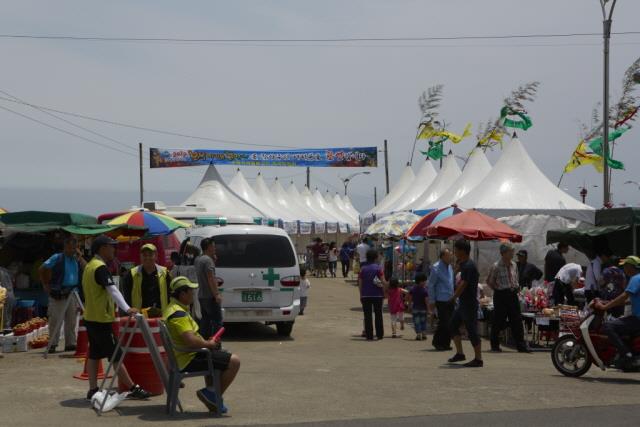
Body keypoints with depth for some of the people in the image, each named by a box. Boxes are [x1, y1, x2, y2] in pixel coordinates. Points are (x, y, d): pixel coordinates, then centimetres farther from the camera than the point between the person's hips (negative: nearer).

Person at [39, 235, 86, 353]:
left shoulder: (76, 259, 10)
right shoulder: (57, 258, -5)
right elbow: (41, 270, -6)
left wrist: (79, 257, -6)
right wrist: (46, 285, -5)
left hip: (72, 294, 5)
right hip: (59, 294, -5)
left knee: (71, 320, 9)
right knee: (56, 320, -4)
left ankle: (70, 343, 16)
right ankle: (53, 345, 0)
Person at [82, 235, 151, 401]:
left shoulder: (89, 266, 13)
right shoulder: (101, 268, -18)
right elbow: (113, 290, -30)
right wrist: (127, 308, -39)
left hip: (90, 317, 10)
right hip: (101, 319, -10)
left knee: (94, 354, 11)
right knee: (116, 356, -5)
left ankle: (93, 390, 11)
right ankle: (133, 389, -2)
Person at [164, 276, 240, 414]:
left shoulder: (171, 309, 13)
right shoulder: (178, 313, -22)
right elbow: (190, 340, -31)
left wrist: (207, 342, 9)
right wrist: (208, 344, -13)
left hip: (181, 357, 11)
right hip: (189, 359, -11)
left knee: (216, 356, 36)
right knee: (234, 361, -12)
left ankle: (210, 391, 28)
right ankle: (212, 394, -3)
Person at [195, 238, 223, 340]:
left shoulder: (197, 259, 13)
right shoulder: (208, 260, -16)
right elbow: (210, 278, -21)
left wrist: (214, 260, 10)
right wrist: (217, 294, -21)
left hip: (201, 295, 9)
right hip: (210, 296, -9)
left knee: (205, 320, 13)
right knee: (217, 320, -7)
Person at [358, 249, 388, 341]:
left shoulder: (363, 269, 2)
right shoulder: (378, 268, -5)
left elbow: (360, 284, 3)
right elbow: (384, 282, -11)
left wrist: (361, 295, 10)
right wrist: (384, 292, 4)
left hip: (365, 295, 1)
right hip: (377, 295, -1)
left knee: (367, 316, 3)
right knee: (378, 315, 9)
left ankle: (369, 336, 0)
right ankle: (379, 335, 12)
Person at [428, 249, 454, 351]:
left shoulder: (450, 267, 13)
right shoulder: (436, 268, -9)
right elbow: (430, 286, -8)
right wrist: (432, 301, -9)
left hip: (450, 300, 7)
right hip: (441, 300, -7)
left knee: (450, 322, 6)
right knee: (444, 322, -10)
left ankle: (446, 343, 15)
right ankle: (437, 342, 4)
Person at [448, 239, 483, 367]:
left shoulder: (468, 266, -18)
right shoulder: (464, 265, 13)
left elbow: (463, 285, -21)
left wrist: (453, 298, -11)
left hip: (469, 304, -10)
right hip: (464, 303, 10)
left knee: (472, 330, -6)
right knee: (453, 324, 15)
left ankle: (478, 359, -1)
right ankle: (460, 353, 20)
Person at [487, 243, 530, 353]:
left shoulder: (514, 265, 8)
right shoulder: (496, 266, -10)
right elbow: (489, 281, -3)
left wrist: (517, 288, 7)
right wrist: (498, 289, -3)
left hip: (512, 294, 5)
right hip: (501, 295, -5)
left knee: (517, 321, 3)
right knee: (498, 321, 1)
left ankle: (521, 346, 7)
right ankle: (495, 346, 14)